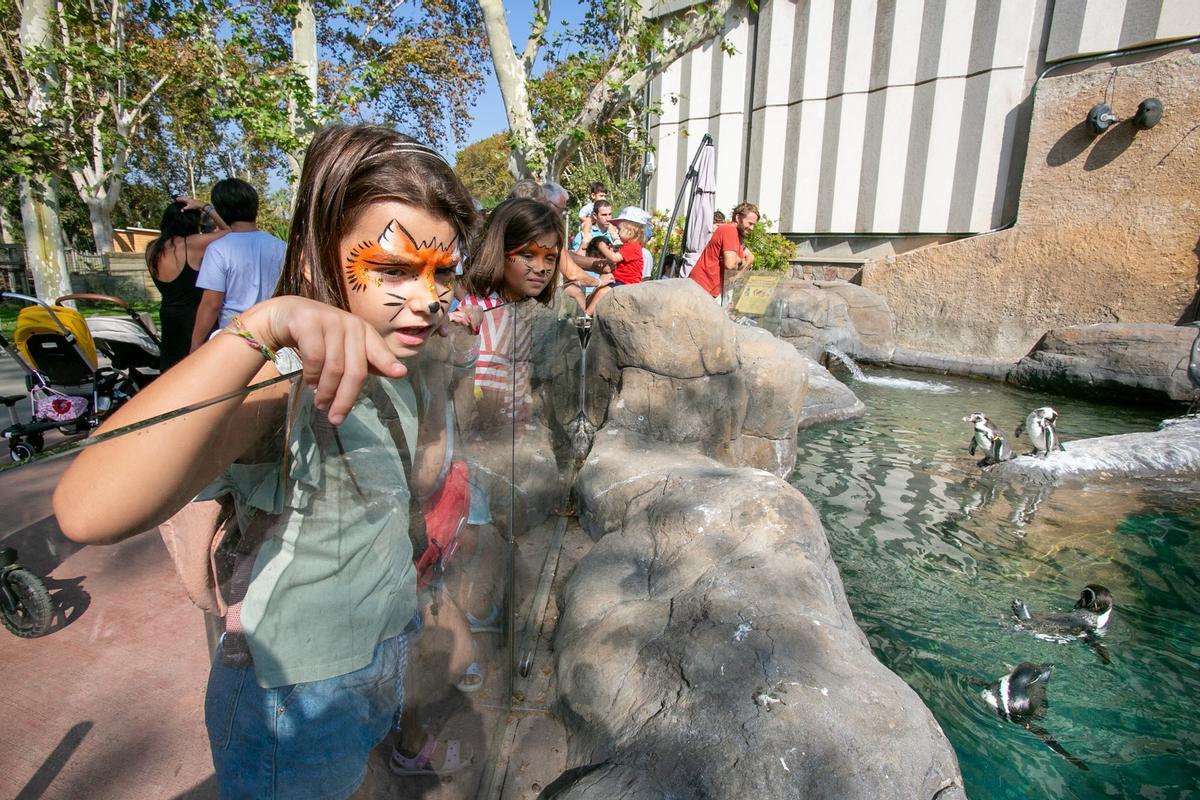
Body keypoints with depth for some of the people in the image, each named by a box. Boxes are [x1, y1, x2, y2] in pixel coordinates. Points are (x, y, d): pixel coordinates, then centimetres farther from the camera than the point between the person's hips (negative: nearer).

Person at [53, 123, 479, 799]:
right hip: (296, 701, -6)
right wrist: (260, 327, -53)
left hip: (385, 659, 7)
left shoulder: (398, 366, -4)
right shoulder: (278, 380, -29)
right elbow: (89, 512, -46)